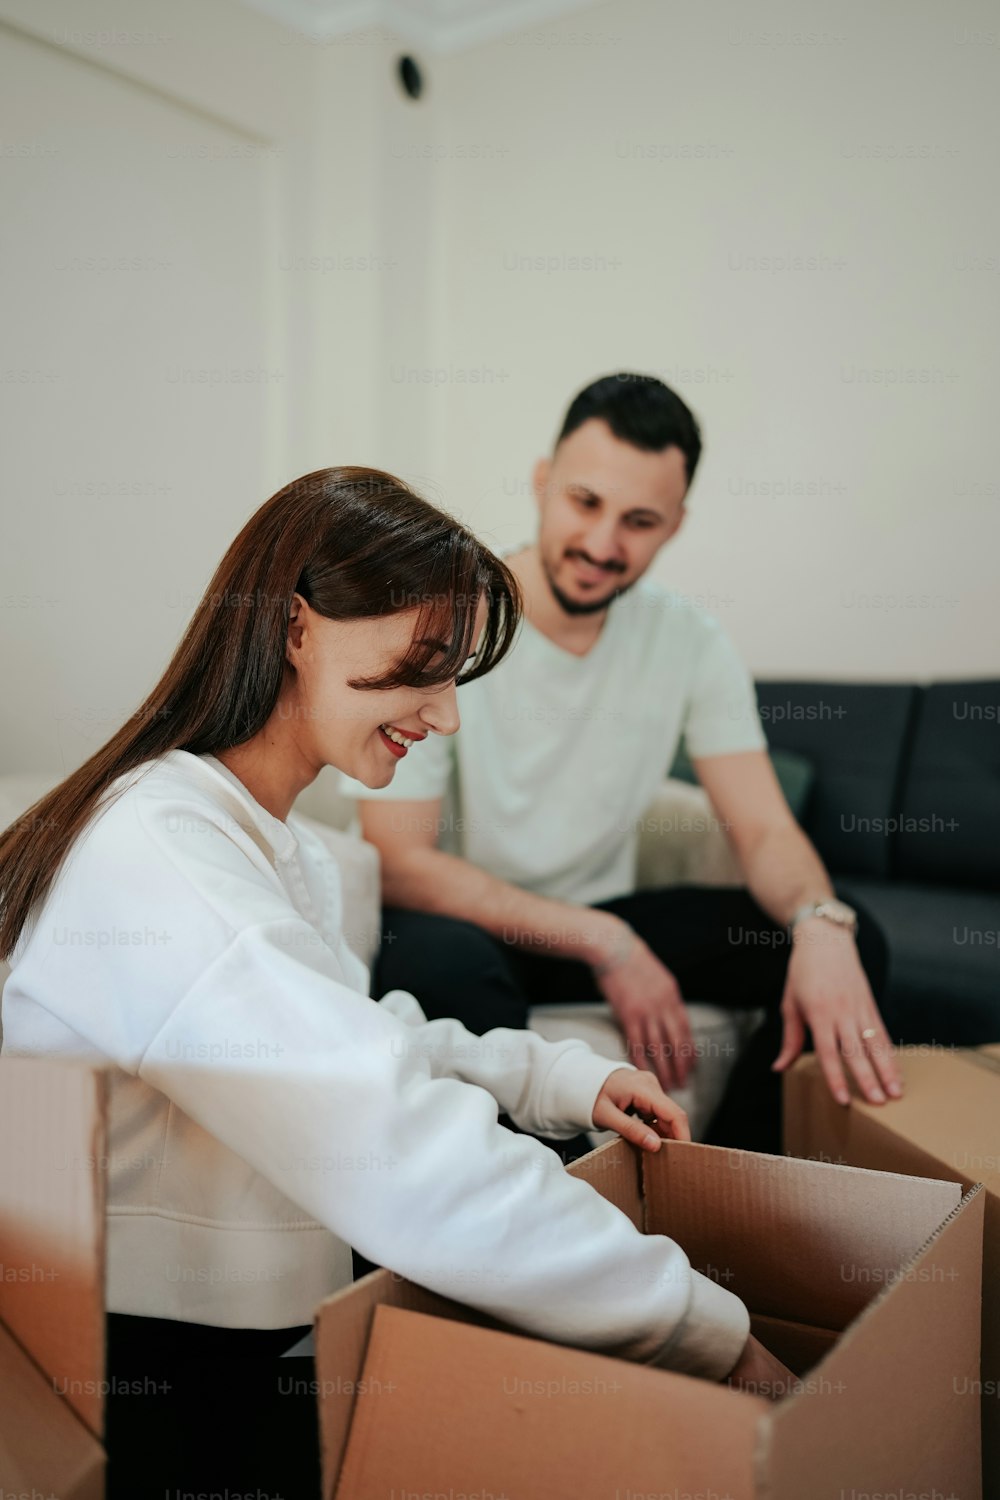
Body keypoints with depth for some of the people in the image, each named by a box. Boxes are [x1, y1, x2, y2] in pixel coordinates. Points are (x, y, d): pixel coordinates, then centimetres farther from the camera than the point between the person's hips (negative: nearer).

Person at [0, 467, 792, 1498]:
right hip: (150, 1390, -8)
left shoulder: (276, 840, 8)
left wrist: (559, 1077, 3)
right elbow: (418, 1171, -33)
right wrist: (711, 1337, -26)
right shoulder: (159, 866, -27)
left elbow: (359, 1043, 14)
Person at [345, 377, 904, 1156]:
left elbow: (766, 831, -5)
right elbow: (399, 862, -19)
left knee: (851, 941, -12)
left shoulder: (690, 642, -3)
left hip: (607, 919, 4)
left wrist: (820, 922, -29)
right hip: (463, 922, -3)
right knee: (442, 963, -39)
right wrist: (602, 945, -24)